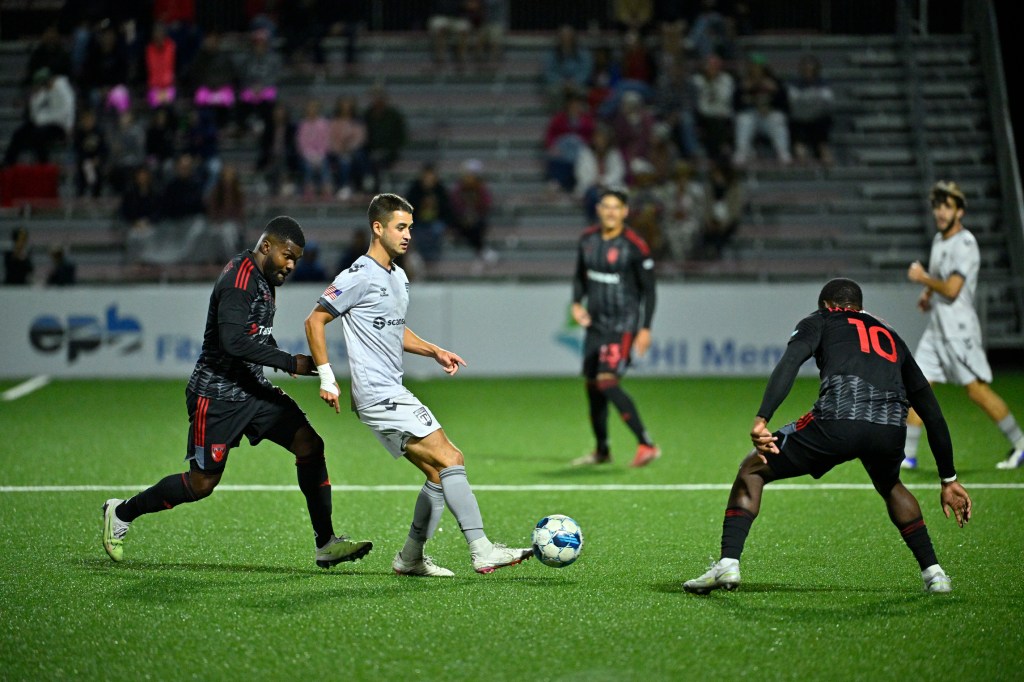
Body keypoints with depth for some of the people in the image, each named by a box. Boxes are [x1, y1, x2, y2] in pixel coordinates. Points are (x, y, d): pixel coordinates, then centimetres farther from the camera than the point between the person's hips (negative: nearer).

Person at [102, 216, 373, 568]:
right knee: (201, 484, -3)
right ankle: (121, 512, 20)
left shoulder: (265, 278, 12)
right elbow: (232, 340, -31)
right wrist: (290, 363, -28)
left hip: (252, 388, 9)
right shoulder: (239, 278, -19)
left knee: (310, 444, -7)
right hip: (216, 396, -9)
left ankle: (326, 543, -5)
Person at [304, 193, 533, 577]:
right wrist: (327, 378, -12)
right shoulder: (359, 276, -10)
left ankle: (410, 559, 18)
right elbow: (315, 321, -8)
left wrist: (434, 351, 16)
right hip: (378, 397, -10)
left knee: (439, 473, 9)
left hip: (395, 393, 10)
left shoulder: (398, 277, 18)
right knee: (450, 460, -16)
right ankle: (481, 551, -17)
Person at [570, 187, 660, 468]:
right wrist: (577, 303, 2)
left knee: (607, 381, -21)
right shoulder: (588, 239, 5)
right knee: (592, 385, 11)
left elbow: (648, 289, -7)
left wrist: (645, 328, -11)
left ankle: (646, 445, -17)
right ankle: (602, 451, 28)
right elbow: (580, 275, 19)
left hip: (623, 325, -7)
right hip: (596, 323, 7)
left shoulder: (635, 246, -12)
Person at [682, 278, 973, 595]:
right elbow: (933, 414, 36)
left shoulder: (821, 320, 26)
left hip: (837, 419, -4)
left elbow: (791, 361, 1)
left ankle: (728, 564, 2)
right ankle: (934, 573, 28)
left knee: (752, 470, 16)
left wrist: (761, 420, -10)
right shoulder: (891, 337, 38)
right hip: (890, 429, 4)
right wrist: (949, 480, 42)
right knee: (891, 487, 39)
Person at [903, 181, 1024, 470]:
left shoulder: (965, 244, -14)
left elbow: (952, 289, -23)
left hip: (959, 328, -9)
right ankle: (907, 455, 5)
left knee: (978, 390, -6)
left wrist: (923, 278, -10)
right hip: (935, 327, 9)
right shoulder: (939, 240, 13)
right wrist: (927, 294, 12)